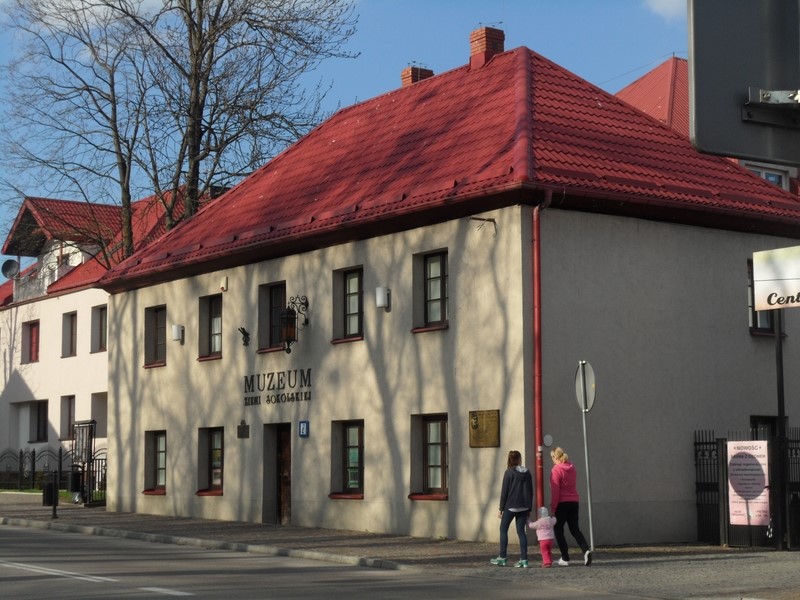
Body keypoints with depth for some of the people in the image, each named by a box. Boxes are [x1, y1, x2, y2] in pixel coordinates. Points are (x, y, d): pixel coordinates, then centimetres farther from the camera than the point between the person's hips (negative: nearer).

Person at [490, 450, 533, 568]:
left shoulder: (509, 473, -8)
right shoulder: (527, 473, 5)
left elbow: (504, 492, -8)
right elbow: (531, 492, 9)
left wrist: (501, 508, -2)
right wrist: (529, 508, 16)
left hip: (511, 506, -4)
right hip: (523, 507, 4)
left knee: (503, 529, 8)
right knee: (521, 531, 7)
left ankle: (502, 558, 7)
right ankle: (524, 559, 1)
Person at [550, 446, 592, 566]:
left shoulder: (556, 470, -12)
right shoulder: (572, 468, 9)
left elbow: (555, 491, -14)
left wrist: (553, 507, -10)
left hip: (562, 503, -6)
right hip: (574, 502, 6)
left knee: (558, 530, 5)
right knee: (575, 529, 11)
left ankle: (565, 558, 2)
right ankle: (586, 550, -12)